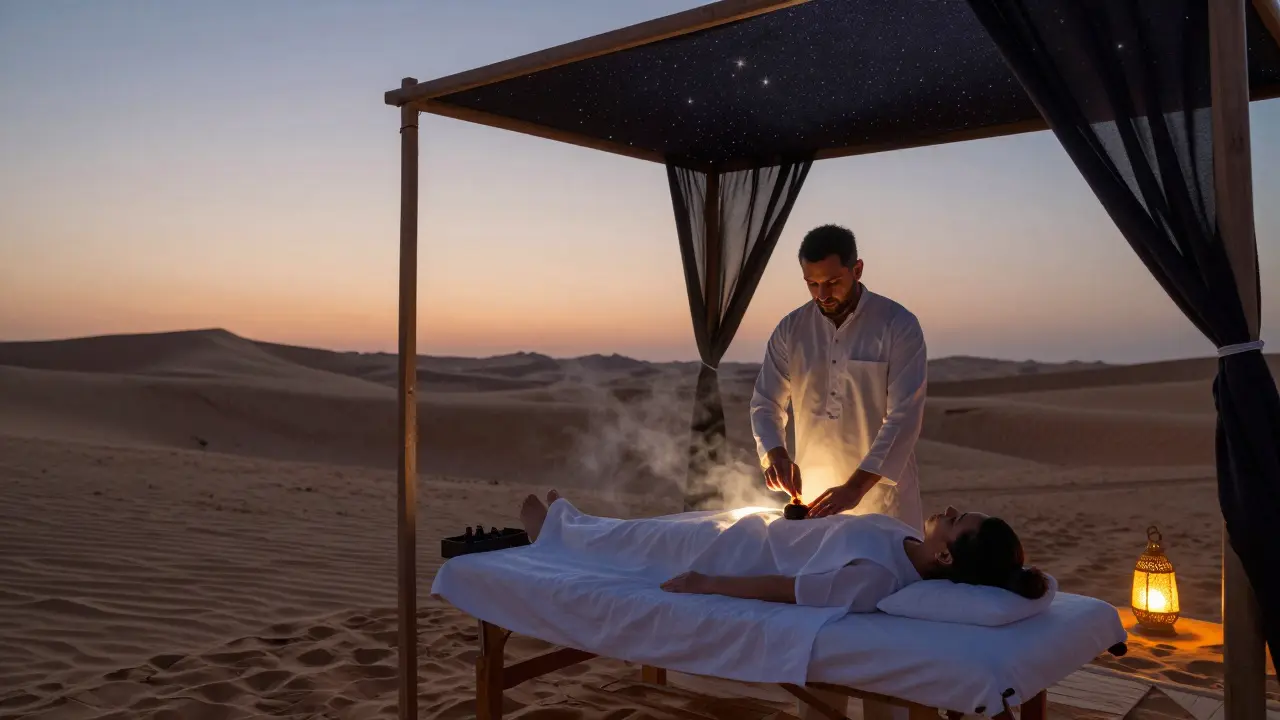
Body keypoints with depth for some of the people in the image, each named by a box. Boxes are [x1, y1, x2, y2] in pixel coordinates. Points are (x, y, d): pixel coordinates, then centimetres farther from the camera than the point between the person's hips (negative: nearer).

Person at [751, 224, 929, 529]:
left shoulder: (899, 326, -9)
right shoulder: (790, 329, 2)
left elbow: (905, 416, -16)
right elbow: (765, 404, 5)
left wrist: (856, 487, -25)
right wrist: (775, 454, -16)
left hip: (881, 497, -3)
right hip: (812, 498, 3)